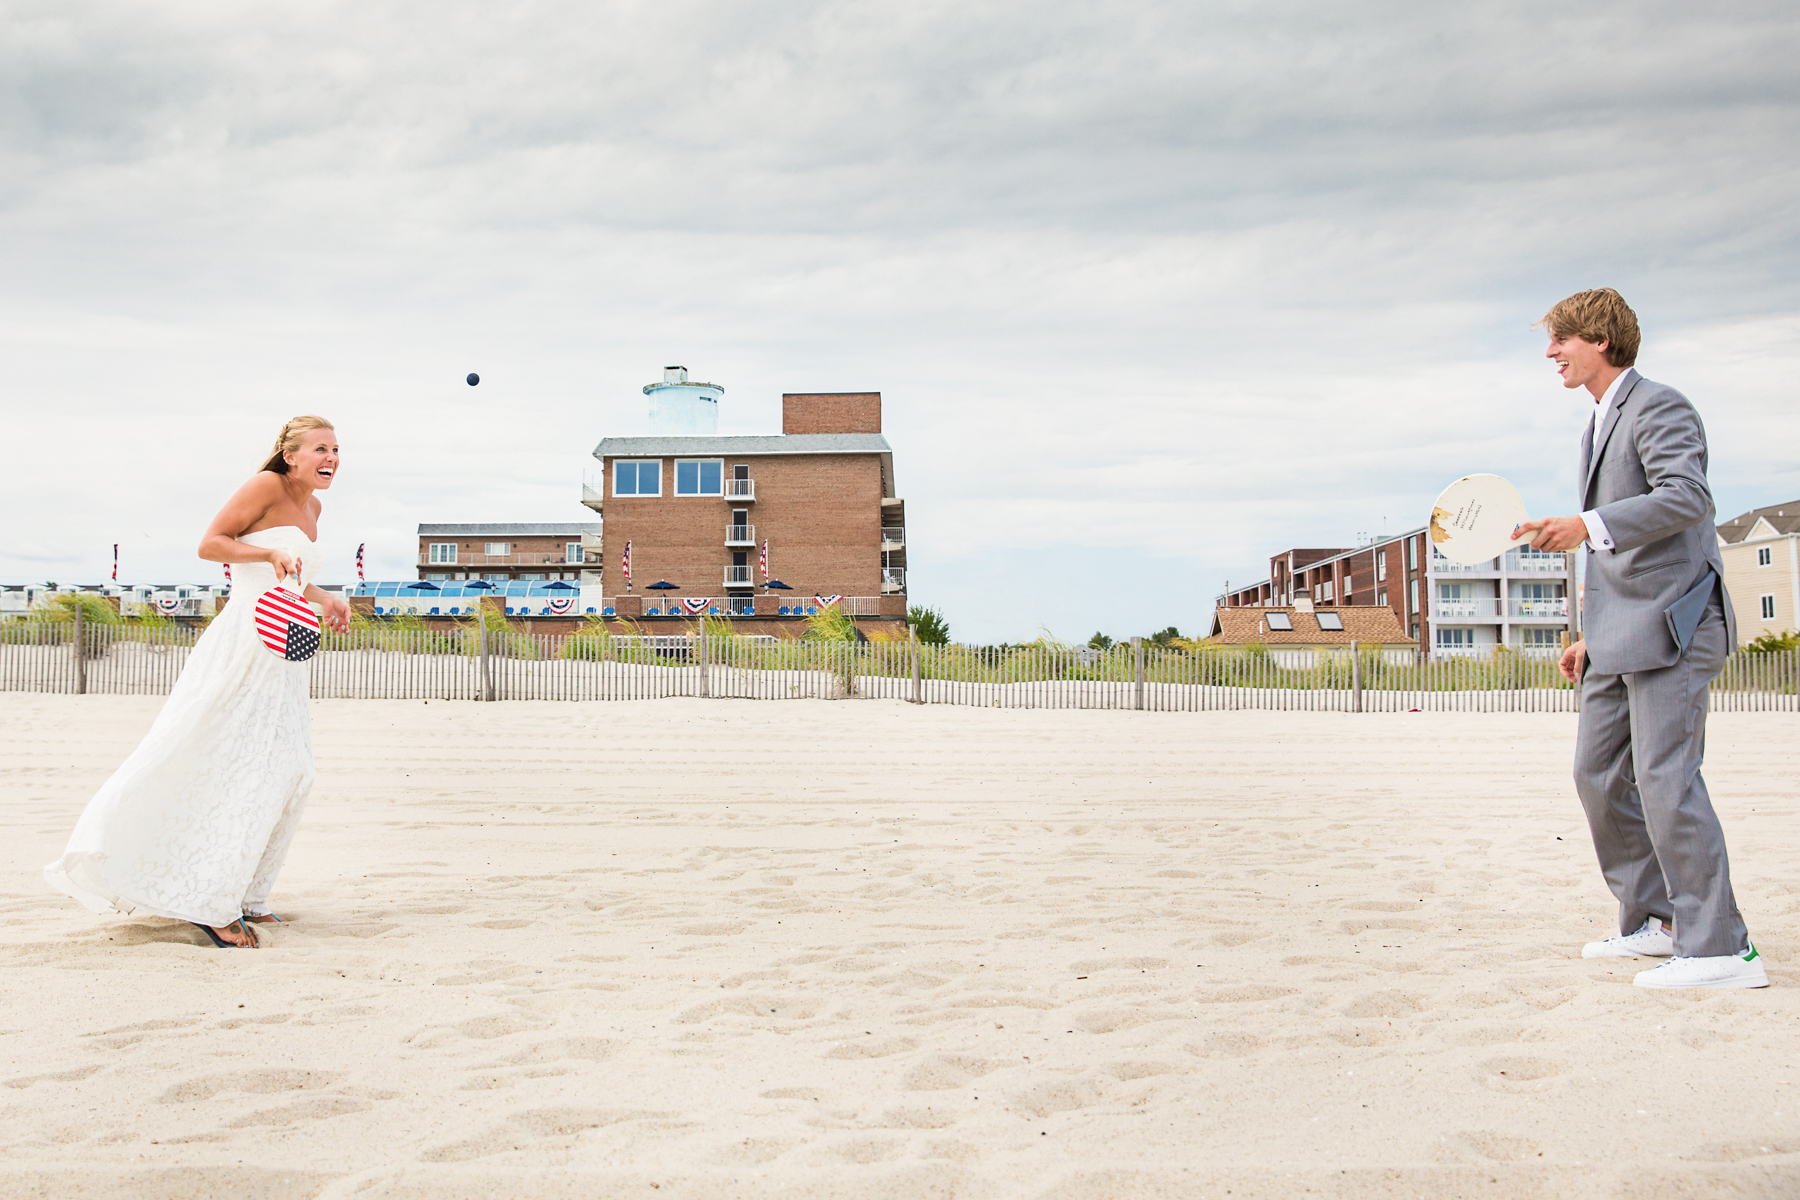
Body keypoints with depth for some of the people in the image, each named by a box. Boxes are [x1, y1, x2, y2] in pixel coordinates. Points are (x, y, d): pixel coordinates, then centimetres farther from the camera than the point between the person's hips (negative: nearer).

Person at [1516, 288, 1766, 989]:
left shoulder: (1659, 408, -7)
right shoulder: (1600, 426, 23)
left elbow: (1687, 496, -24)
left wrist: (1588, 528, -33)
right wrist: (1591, 635, 25)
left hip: (1672, 624, -10)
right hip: (1621, 639, 10)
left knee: (1665, 779, -12)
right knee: (1598, 775, 9)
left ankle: (1720, 951, -7)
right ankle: (1654, 921, 18)